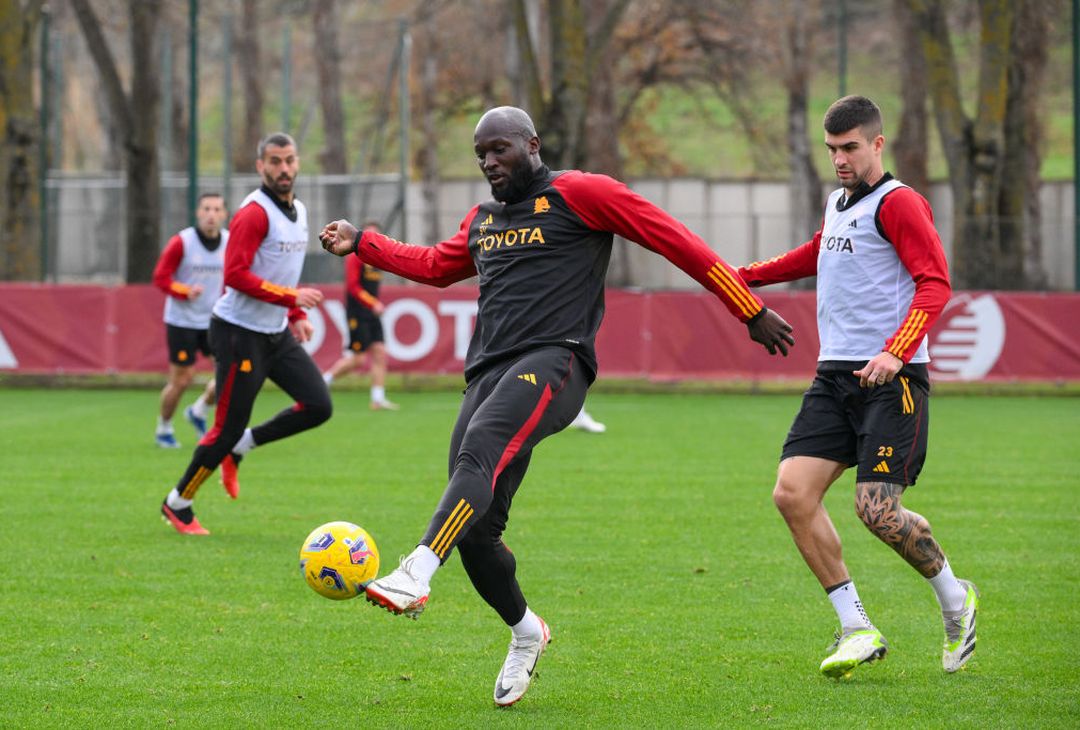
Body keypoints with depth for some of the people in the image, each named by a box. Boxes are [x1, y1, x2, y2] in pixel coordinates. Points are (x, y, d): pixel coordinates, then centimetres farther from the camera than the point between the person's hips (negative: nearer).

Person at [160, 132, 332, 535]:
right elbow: (236, 275, -25)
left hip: (277, 333, 8)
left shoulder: (298, 211, 11)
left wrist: (296, 315, 15)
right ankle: (177, 505, 14)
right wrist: (292, 297, -25)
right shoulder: (254, 214, -18)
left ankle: (240, 446, 15)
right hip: (241, 333, -8)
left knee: (318, 405, -2)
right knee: (229, 426, -4)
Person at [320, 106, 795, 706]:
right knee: (476, 528, -1)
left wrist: (752, 312, 3)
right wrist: (361, 243, 36)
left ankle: (415, 577, -51)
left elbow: (676, 241, 3)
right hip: (489, 373, 7)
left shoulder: (580, 194, 4)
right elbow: (436, 266, 45)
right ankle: (526, 633, 23)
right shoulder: (482, 221, 26)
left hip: (553, 361, -7)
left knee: (480, 453, -34)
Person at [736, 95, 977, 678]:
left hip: (890, 378, -8)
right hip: (834, 375, 8)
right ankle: (857, 630, -2)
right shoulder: (836, 204, 20)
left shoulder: (897, 203, -6)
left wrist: (897, 351, -27)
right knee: (792, 491, -9)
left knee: (876, 510, -16)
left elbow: (934, 283, -15)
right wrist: (744, 276, 47)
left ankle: (954, 597, 13)